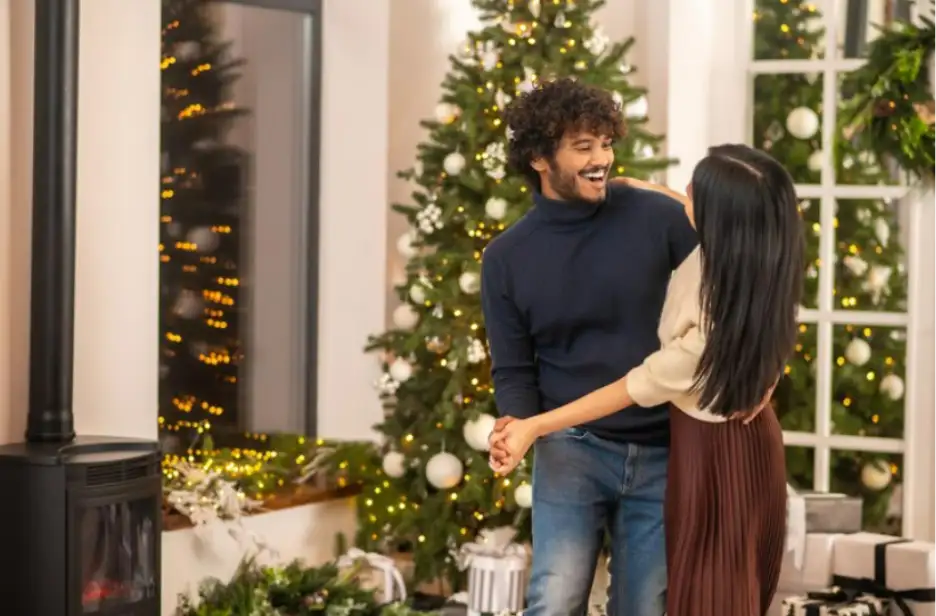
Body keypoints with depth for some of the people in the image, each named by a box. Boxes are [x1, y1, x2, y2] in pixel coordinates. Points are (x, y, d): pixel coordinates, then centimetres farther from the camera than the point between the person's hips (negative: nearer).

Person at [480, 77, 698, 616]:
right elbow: (513, 371, 5)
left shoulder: (660, 219, -4)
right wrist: (518, 427, -16)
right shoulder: (506, 257, 1)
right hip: (571, 449, 0)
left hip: (664, 454, 0)